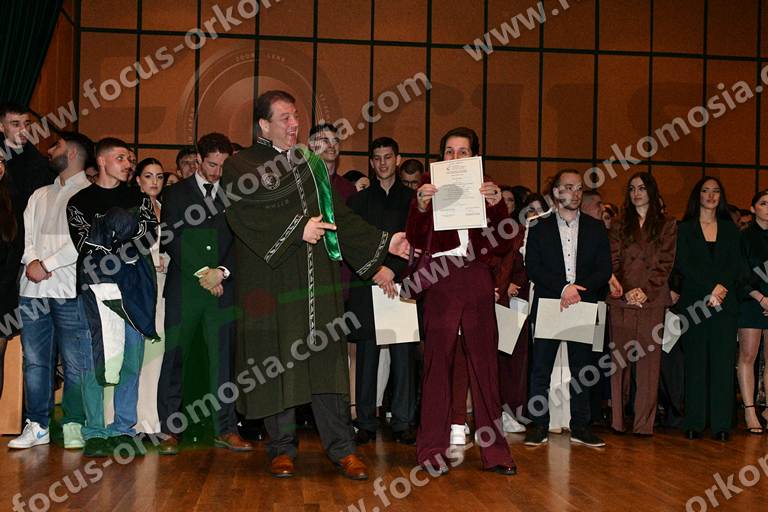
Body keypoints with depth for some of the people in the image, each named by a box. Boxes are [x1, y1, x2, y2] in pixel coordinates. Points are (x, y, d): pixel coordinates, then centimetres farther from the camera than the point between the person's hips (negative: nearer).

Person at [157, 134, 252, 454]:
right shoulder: (177, 194, 8)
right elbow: (172, 241, 0)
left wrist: (222, 271, -8)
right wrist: (202, 273, -8)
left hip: (222, 288, 1)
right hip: (184, 288, -1)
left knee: (223, 358, 1)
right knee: (175, 357, -1)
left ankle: (226, 428, 7)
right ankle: (168, 429, 6)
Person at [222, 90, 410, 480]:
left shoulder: (311, 164, 17)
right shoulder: (241, 167, 1)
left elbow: (339, 216, 16)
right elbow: (246, 216, -14)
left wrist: (384, 243, 9)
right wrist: (297, 229, -18)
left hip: (317, 281, 4)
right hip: (272, 281, -4)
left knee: (326, 362, 1)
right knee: (276, 365, 1)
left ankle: (341, 448, 4)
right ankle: (281, 449, 12)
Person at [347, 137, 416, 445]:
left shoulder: (412, 199, 11)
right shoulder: (358, 201, 13)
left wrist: (393, 269, -11)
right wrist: (374, 270, -10)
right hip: (367, 287, 0)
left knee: (404, 357, -1)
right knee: (367, 357, 0)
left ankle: (403, 424, 5)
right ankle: (366, 424, 6)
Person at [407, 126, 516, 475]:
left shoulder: (484, 187, 13)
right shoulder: (430, 185, 7)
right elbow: (416, 241, -2)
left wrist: (496, 204, -17)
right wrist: (421, 206, -19)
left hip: (477, 278, 2)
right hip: (441, 277, -2)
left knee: (484, 362, 0)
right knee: (438, 362, -4)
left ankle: (494, 449, 5)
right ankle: (432, 448, 3)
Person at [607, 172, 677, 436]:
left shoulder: (667, 225, 10)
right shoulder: (619, 226, 15)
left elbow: (665, 263, 2)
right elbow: (613, 262, 6)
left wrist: (646, 291, -11)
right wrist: (625, 292, -9)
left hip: (652, 300, -1)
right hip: (621, 301, 2)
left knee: (649, 360, -3)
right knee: (619, 359, 0)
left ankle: (644, 423, -1)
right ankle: (617, 419, 4)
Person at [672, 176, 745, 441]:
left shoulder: (729, 228, 16)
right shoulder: (684, 228, 8)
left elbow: (737, 265, 7)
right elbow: (682, 265, -3)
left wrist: (722, 287, -11)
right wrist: (710, 290, -12)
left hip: (725, 303, 2)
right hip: (694, 301, -2)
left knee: (723, 362, -3)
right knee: (695, 362, -2)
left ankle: (721, 424, -2)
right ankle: (694, 422, 0)